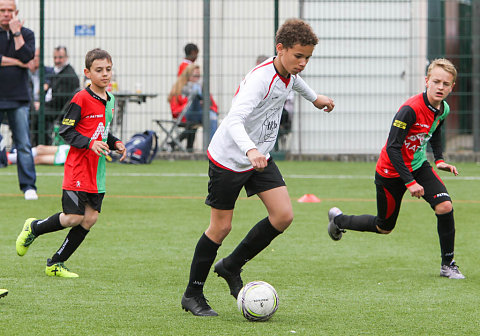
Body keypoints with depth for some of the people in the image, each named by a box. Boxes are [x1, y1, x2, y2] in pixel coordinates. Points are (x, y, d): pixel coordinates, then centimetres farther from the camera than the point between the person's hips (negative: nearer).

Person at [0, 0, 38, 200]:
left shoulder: (26, 34, 9)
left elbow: (26, 56, -10)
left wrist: (16, 33, -10)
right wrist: (16, 62, -7)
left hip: (18, 99, 1)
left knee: (24, 145, -3)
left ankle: (28, 186, 0)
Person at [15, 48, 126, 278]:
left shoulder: (109, 100, 12)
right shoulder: (81, 99, -12)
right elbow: (65, 131, -12)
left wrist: (115, 143, 7)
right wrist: (90, 143, -22)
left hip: (97, 171, 8)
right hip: (78, 169, -8)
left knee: (90, 218, 1)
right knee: (74, 217, -11)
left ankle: (55, 264, 11)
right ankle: (33, 228, 17)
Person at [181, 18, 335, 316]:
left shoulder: (288, 73, -3)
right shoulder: (260, 79, -29)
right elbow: (234, 120, -42)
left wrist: (315, 98, 41)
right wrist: (250, 151, -59)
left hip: (260, 157, 8)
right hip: (229, 158, -8)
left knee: (284, 216, -6)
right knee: (221, 227, 0)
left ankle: (231, 267, 12)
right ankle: (193, 294, 15)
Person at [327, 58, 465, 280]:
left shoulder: (443, 110, -6)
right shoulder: (410, 109, -30)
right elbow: (392, 148, -29)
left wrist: (439, 159, 5)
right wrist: (409, 182, -30)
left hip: (418, 166, 6)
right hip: (391, 172, -6)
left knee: (445, 206, -19)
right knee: (384, 227, 12)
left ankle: (447, 265, -5)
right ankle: (338, 220, 39)